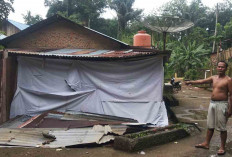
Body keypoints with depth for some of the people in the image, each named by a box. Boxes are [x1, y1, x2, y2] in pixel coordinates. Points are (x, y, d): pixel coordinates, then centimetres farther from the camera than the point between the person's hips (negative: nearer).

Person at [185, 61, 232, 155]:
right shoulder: (213, 78, 11)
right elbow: (202, 81, 6)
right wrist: (191, 82, -8)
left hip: (221, 104, -6)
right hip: (212, 103, 7)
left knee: (222, 127, 1)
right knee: (210, 125, 15)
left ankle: (222, 147, 13)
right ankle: (206, 144, 25)